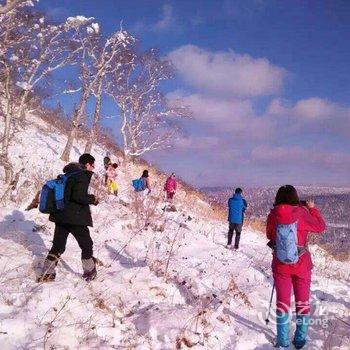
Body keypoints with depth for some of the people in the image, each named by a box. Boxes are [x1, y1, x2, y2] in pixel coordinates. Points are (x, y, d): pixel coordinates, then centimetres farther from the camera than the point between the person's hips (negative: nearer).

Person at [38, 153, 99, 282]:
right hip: (76, 218, -8)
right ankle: (89, 272, 17)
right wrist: (93, 199, -9)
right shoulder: (82, 176, -12)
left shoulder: (67, 175, 15)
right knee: (86, 245, 9)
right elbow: (78, 196, -24)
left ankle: (47, 273, 12)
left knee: (58, 246, 13)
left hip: (61, 217, 8)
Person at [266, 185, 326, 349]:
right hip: (301, 265, -1)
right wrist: (312, 208, 13)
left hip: (280, 266, 1)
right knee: (302, 301, 14)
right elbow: (321, 227, 2)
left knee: (282, 301, 12)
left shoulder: (272, 215, -8)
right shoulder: (301, 213, -14)